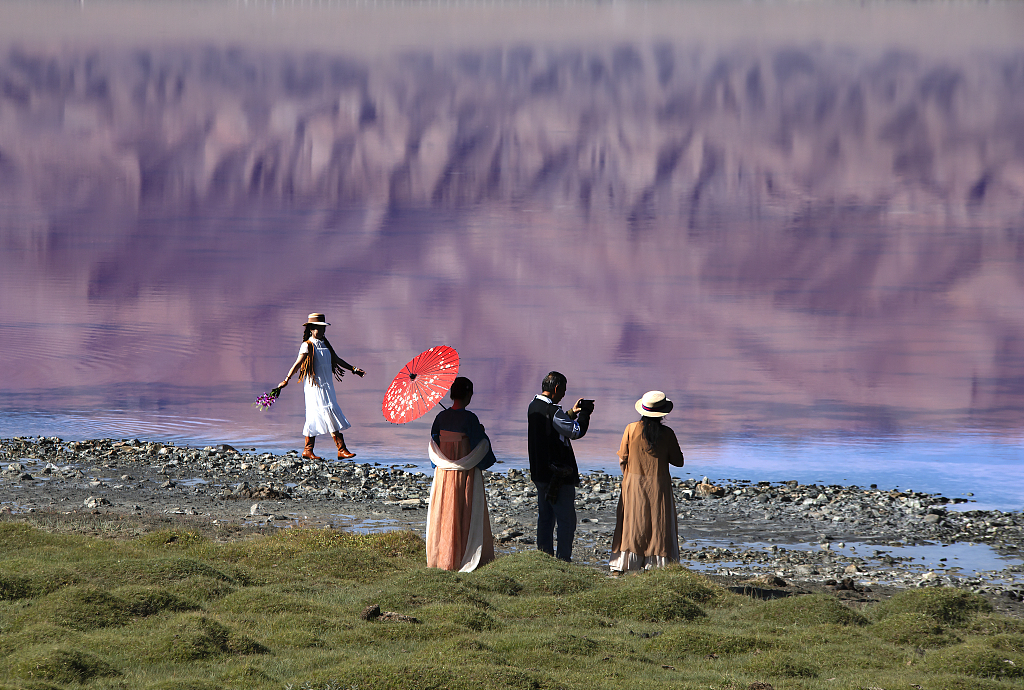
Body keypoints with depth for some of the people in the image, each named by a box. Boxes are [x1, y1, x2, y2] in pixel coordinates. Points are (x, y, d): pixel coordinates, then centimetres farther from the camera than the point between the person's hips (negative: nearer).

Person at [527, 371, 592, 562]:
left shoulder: (534, 407, 8)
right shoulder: (552, 410, -20)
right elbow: (576, 431, -14)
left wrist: (572, 413, 16)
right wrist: (584, 413, 0)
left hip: (540, 473, 9)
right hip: (559, 474, -9)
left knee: (545, 518, 15)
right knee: (566, 519, -3)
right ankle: (563, 559, -5)